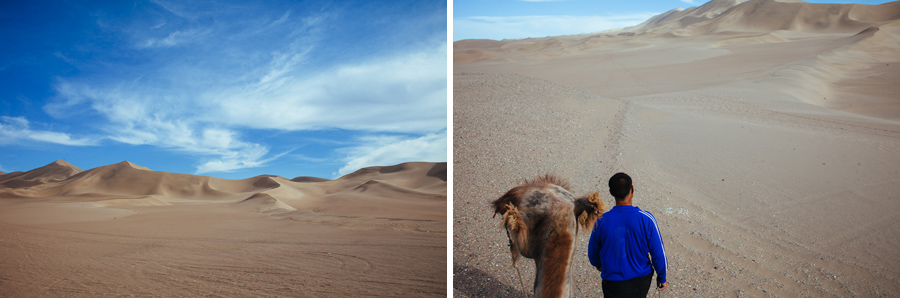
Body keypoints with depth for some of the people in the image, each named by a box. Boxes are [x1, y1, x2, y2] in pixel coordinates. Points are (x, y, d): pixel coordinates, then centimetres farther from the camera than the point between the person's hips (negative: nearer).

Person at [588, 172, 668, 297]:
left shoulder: (602, 221, -17)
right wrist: (662, 277, 9)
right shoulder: (646, 219, -19)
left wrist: (598, 265, 23)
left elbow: (593, 253, 0)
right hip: (642, 280, 1)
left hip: (613, 283, -1)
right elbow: (658, 253, -9)